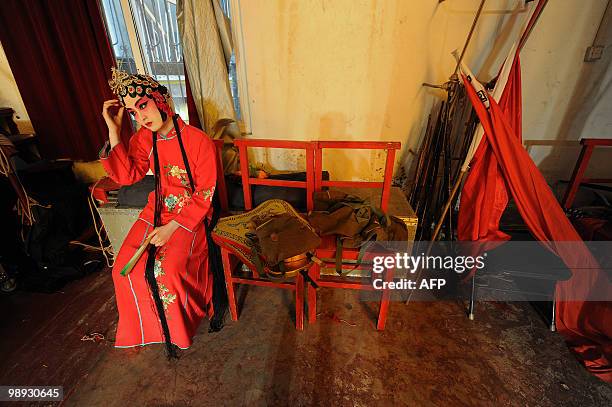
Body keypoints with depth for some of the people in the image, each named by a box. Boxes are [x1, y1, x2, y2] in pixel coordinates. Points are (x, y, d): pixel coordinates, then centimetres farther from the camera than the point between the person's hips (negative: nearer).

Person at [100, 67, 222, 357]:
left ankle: (179, 327, 9)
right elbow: (127, 176, -6)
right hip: (157, 209, 6)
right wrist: (113, 130, -12)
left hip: (192, 213, -5)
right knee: (125, 268, -10)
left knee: (169, 269, -24)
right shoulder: (143, 138, 4)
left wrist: (172, 227, -20)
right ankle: (150, 325, 18)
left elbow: (204, 196, -15)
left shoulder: (199, 142, -15)